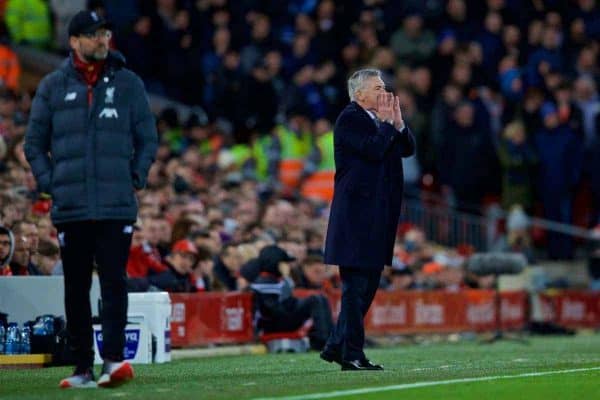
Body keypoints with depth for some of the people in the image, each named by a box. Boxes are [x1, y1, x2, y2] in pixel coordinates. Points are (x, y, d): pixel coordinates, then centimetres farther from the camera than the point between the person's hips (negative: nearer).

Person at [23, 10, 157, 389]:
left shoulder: (128, 83, 8)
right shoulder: (53, 86, 8)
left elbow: (148, 139, 12)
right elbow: (34, 143, 12)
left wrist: (135, 179, 1)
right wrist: (50, 184, 2)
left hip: (117, 206, -1)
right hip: (70, 208, 1)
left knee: (114, 282, -10)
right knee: (76, 289, 4)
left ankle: (114, 359, -14)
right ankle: (83, 367, 10)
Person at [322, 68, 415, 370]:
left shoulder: (379, 119, 17)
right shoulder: (350, 118, -10)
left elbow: (408, 149, 12)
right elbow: (373, 150, -23)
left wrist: (398, 122, -1)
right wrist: (387, 123, -10)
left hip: (378, 215, 9)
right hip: (358, 213, -9)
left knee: (368, 284, 13)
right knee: (356, 285, -7)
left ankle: (336, 346, 20)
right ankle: (351, 355, -5)